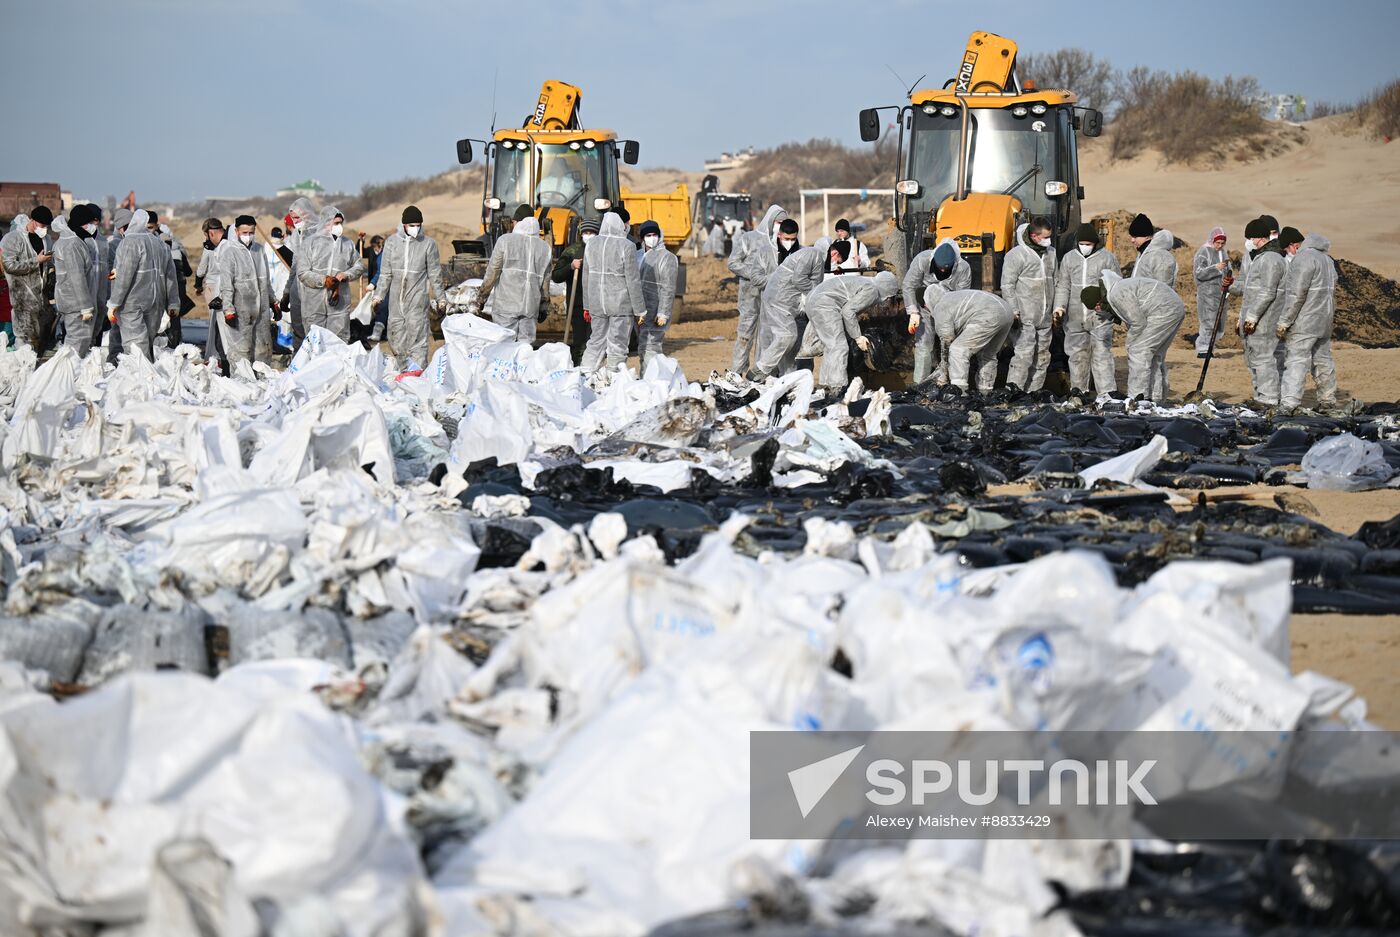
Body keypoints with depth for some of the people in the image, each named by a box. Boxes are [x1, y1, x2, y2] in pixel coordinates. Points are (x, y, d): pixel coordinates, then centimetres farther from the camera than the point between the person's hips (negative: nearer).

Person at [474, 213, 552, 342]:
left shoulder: (505, 240, 0)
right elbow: (545, 282, 14)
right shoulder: (545, 248, 11)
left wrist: (479, 301, 3)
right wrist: (544, 307, 24)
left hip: (506, 304, -3)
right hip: (531, 307, 3)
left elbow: (491, 274, -2)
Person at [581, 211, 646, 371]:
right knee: (617, 345, 1)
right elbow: (633, 281, -11)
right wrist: (640, 310, -4)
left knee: (596, 341, 13)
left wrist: (587, 306, 18)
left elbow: (586, 278, 11)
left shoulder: (591, 245, 5)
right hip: (621, 304, -5)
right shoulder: (626, 247, -12)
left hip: (597, 303, 5)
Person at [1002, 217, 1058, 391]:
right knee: (1024, 355, -15)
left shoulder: (1051, 253, 13)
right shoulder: (1016, 254, -7)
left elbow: (1055, 283, 19)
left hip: (1045, 318, 7)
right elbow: (1007, 285, -8)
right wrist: (1013, 312, -14)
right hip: (1024, 318, -7)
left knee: (1042, 357, 8)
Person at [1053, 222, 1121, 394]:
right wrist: (1060, 306, -4)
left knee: (1101, 354, -10)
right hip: (1075, 318, 4)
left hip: (1100, 318, -4)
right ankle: (1077, 393, 19)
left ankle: (1107, 394, -12)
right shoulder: (1069, 258, 10)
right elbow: (1063, 285, 11)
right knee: (1077, 356, 10)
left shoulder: (1107, 257, 1)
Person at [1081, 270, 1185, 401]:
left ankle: (1136, 397, -11)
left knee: (1138, 351, -9)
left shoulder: (1117, 295, -18)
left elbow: (1138, 323, -15)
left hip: (1164, 310, -11)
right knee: (1156, 356, 17)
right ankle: (1156, 398, 22)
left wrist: (1129, 345, -1)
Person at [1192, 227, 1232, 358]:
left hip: (1220, 292, 7)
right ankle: (1203, 350, -5)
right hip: (1207, 292, -7)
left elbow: (1228, 272, 20)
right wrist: (1216, 268, -24)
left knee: (1219, 324, 7)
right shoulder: (1204, 252, -6)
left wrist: (1229, 280, -3)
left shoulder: (1223, 253, 14)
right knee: (1209, 322, -10)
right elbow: (1198, 273, -15)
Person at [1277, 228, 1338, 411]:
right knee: (1322, 360, 17)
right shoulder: (1327, 258, 17)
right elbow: (1333, 292, 22)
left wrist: (1284, 322, -17)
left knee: (1295, 361, -12)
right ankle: (1328, 400, 24)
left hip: (1304, 323, -9)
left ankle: (1289, 403, -20)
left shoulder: (1303, 259, -15)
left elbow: (1297, 295, -20)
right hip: (1325, 323, 9)